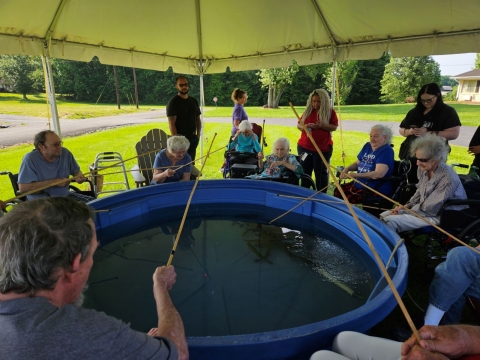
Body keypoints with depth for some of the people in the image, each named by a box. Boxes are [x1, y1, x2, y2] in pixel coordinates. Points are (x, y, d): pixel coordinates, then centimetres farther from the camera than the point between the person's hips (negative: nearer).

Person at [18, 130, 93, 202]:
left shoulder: (65, 153, 2)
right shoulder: (30, 159, -12)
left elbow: (76, 171, 18)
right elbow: (22, 188, -19)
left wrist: (78, 177, -9)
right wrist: (54, 182, -20)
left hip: (65, 196, 6)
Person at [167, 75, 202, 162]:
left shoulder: (194, 101, 12)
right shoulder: (173, 102, -7)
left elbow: (198, 120, 17)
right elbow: (171, 124, -13)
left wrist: (198, 135, 6)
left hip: (193, 139, 6)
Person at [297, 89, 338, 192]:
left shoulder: (330, 111, -2)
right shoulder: (308, 111, 8)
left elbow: (334, 127, -6)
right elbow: (298, 125, 11)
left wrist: (321, 125, -22)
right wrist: (304, 126, -12)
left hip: (323, 148, -4)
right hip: (304, 147, 4)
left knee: (321, 173, 6)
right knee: (304, 172, 11)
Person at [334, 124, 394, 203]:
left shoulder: (386, 151, -13)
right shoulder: (367, 146, 13)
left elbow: (379, 174, -26)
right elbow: (357, 163, 24)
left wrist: (356, 175, -27)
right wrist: (347, 169, 2)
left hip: (377, 190, -9)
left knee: (348, 199, -27)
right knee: (338, 191, -4)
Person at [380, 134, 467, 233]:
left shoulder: (447, 178, -26)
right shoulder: (423, 169, -4)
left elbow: (428, 209, -23)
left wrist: (402, 212, -17)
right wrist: (407, 206, -1)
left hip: (439, 217, -8)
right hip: (423, 209, 8)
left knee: (390, 221, -22)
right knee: (384, 215, -3)